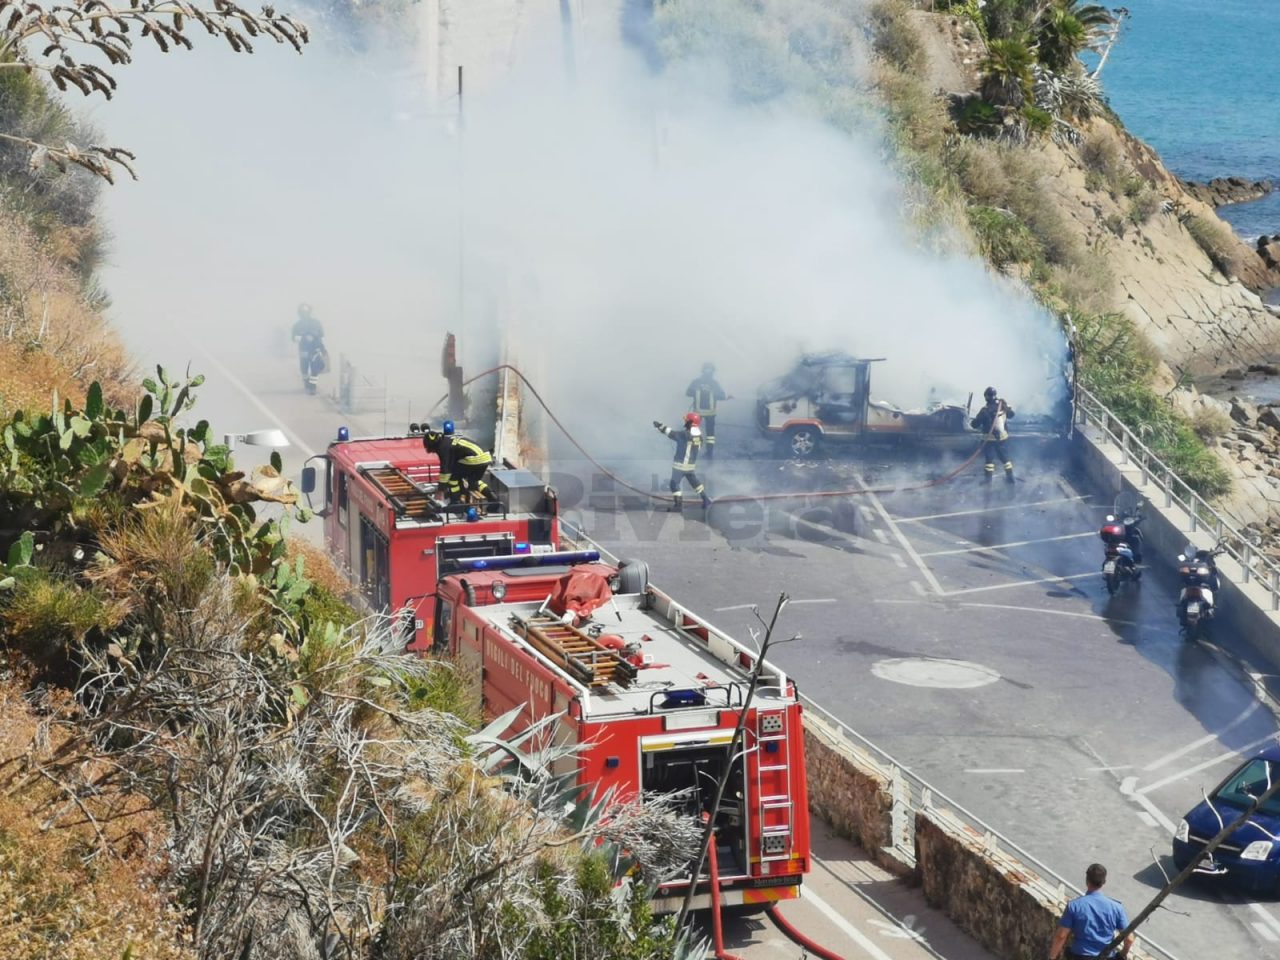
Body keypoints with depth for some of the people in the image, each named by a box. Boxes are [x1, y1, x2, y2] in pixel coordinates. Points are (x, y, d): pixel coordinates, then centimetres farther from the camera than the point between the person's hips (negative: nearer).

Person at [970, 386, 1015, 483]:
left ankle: (989, 477, 6)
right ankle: (1010, 475, 19)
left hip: (990, 438, -5)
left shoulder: (985, 411, -20)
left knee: (989, 457, 5)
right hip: (1002, 436, 5)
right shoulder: (1003, 407, -5)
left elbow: (975, 424, -14)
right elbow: (1011, 414, 15)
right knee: (1004, 455, 15)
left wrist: (971, 422, 9)